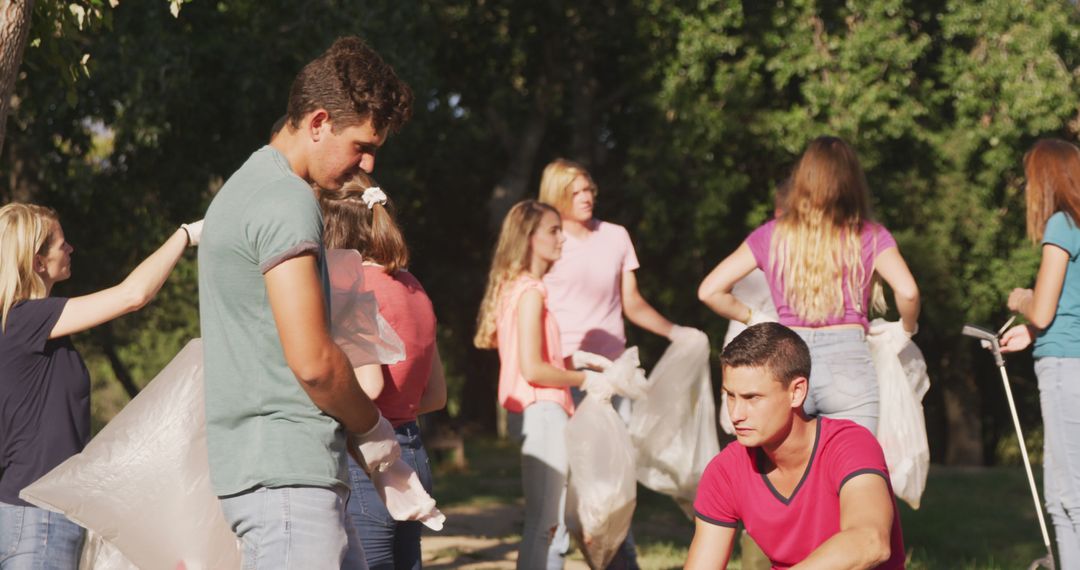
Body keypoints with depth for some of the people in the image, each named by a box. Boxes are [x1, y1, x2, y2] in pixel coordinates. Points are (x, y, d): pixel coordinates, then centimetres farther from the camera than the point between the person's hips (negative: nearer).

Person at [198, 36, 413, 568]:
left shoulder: (247, 185, 20)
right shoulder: (288, 202, -13)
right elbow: (312, 360, -19)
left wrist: (352, 428, 16)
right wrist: (371, 427, -1)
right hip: (287, 470, -10)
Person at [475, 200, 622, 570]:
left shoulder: (514, 287, 15)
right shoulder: (530, 292, -14)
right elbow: (532, 369, -20)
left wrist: (574, 359, 11)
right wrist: (585, 379, -10)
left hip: (543, 412, 10)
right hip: (543, 411, -10)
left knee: (550, 521, 14)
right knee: (544, 521, -9)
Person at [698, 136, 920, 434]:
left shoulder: (773, 235, 9)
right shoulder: (869, 236, 4)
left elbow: (709, 290, 5)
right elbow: (907, 292, -11)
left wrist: (752, 319, 20)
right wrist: (907, 329, 8)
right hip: (847, 362, -2)